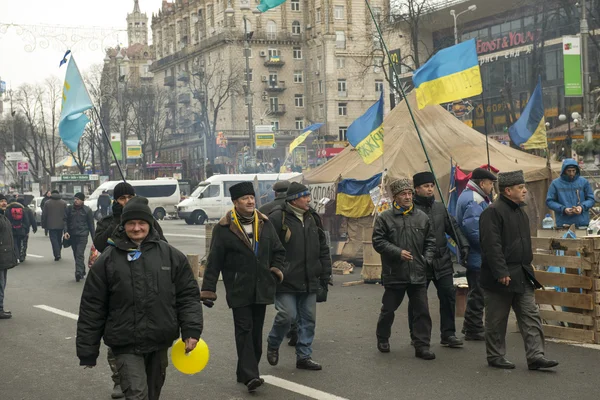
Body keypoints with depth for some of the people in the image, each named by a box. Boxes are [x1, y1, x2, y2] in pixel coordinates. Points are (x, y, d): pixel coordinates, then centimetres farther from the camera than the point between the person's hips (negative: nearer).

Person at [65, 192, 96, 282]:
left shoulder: (87, 210, 0)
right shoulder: (69, 209, 6)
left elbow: (91, 224, 3)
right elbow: (65, 221, 5)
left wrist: (94, 238, 2)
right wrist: (66, 231, -12)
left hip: (82, 235, -4)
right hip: (72, 235, 4)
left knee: (80, 254, -15)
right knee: (76, 255, 10)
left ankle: (79, 272, -21)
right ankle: (82, 272, 22)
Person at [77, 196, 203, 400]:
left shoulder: (171, 255, 1)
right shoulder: (108, 260, -3)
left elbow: (188, 295, 4)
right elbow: (92, 307, -1)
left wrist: (191, 330, -8)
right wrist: (87, 351, -2)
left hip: (160, 342, 3)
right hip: (126, 344, -3)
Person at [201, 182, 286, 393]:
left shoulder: (264, 224, 8)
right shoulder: (224, 228, -6)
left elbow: (278, 251, 18)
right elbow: (214, 262, -5)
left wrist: (276, 269, 0)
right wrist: (208, 290, -8)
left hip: (261, 289, 5)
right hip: (239, 290, -5)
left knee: (256, 331, 10)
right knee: (244, 330, -10)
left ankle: (245, 372, 22)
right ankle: (250, 376, -13)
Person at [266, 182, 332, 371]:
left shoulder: (313, 218, 11)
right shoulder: (278, 218, -10)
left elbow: (323, 249, 17)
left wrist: (325, 274, 13)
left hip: (309, 282, 6)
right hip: (286, 281, -6)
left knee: (308, 319, 8)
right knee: (287, 315, -9)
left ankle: (304, 356, 19)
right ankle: (273, 345, 19)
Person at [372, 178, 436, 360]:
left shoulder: (422, 217, 6)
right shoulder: (385, 218, -4)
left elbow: (430, 241, 13)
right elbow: (378, 242, -7)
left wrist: (426, 259, 0)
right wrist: (398, 252, -16)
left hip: (418, 274, 2)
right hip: (394, 274, -2)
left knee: (422, 311, 2)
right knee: (388, 309, 12)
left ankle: (422, 345, 9)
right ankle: (382, 338, 33)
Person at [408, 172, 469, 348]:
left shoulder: (440, 207, 12)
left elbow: (452, 227, 16)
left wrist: (463, 244, 5)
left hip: (442, 261, 5)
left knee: (448, 295, 3)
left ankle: (448, 334, 13)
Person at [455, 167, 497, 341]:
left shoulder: (468, 196, 15)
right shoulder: (474, 200, -21)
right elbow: (473, 229, -29)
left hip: (473, 255, 11)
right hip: (478, 256, -11)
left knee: (476, 292, 20)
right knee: (478, 293, -2)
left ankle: (471, 326, 30)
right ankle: (473, 329, 5)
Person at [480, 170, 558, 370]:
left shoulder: (519, 211, 15)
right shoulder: (493, 212, -15)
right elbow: (492, 246, -21)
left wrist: (527, 265, 20)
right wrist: (501, 273, -24)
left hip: (522, 276, 9)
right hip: (501, 277, -9)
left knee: (531, 316, 4)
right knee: (497, 320, 4)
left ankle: (535, 355, 6)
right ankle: (495, 357, 16)